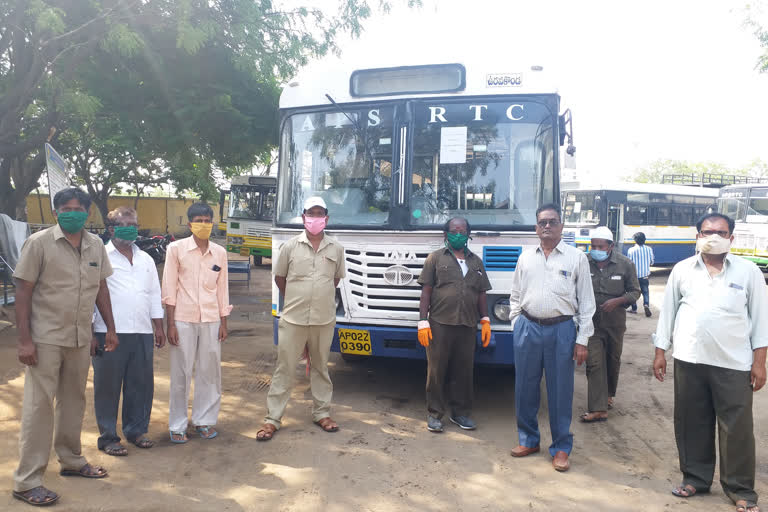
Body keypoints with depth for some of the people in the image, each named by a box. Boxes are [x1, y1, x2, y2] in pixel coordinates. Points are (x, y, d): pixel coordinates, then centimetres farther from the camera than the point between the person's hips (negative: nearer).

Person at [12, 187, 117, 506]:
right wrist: (24, 340, -15)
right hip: (46, 339, -5)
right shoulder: (39, 243, -9)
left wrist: (110, 328, 11)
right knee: (39, 406, 0)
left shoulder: (95, 245, 6)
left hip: (81, 339, 5)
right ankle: (27, 481, 10)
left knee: (74, 401, 16)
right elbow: (22, 292, -10)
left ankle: (71, 460, 33)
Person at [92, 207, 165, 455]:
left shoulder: (145, 259, 15)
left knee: (141, 384, 10)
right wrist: (89, 332, -8)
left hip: (142, 333, 5)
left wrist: (159, 327, 15)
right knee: (108, 386, 5)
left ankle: (136, 430, 25)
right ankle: (108, 437, 17)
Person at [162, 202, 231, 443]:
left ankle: (204, 420, 21)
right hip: (183, 319, -3)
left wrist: (223, 322, 9)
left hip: (211, 320, 3)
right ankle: (177, 426, 16)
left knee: (210, 372, 7)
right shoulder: (176, 249, -1)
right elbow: (169, 288, -1)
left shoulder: (220, 252, 7)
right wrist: (170, 324, -5)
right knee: (181, 374, 3)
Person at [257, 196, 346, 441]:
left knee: (320, 367, 14)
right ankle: (272, 419, 11)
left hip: (324, 319, 2)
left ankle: (321, 413, 27)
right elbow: (279, 277, 8)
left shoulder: (336, 248, 3)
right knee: (284, 369, 4)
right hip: (293, 319, -1)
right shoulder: (290, 246, -1)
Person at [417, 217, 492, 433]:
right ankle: (434, 414, 13)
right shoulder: (435, 258, 5)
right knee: (437, 370, 1)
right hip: (440, 325, -3)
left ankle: (461, 412, 23)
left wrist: (485, 321, 9)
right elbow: (426, 292, 0)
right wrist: (423, 322, -7)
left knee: (464, 371, 9)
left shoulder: (476, 261, 16)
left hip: (467, 326, 3)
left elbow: (482, 294, 18)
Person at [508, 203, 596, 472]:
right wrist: (517, 324, 6)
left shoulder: (576, 257, 1)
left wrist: (582, 340, -4)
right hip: (527, 328, 3)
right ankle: (528, 440, 28)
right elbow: (515, 295, 16)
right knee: (525, 387, 10)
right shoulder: (526, 257, 9)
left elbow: (586, 302, 0)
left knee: (560, 390, 4)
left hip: (561, 330, -3)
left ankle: (561, 448, 20)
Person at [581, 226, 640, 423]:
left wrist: (618, 301, -16)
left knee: (613, 360, 16)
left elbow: (635, 292, 1)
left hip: (615, 321, 2)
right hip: (591, 321, -2)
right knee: (595, 363, -7)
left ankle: (608, 394, 39)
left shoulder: (625, 264, -5)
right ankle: (599, 409, -6)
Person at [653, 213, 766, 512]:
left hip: (734, 364, -1)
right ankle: (695, 478, 27)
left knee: (737, 428, 4)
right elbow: (667, 311, 7)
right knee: (691, 424, 11)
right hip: (689, 361, 2)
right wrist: (660, 352, 5)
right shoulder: (682, 270, 4)